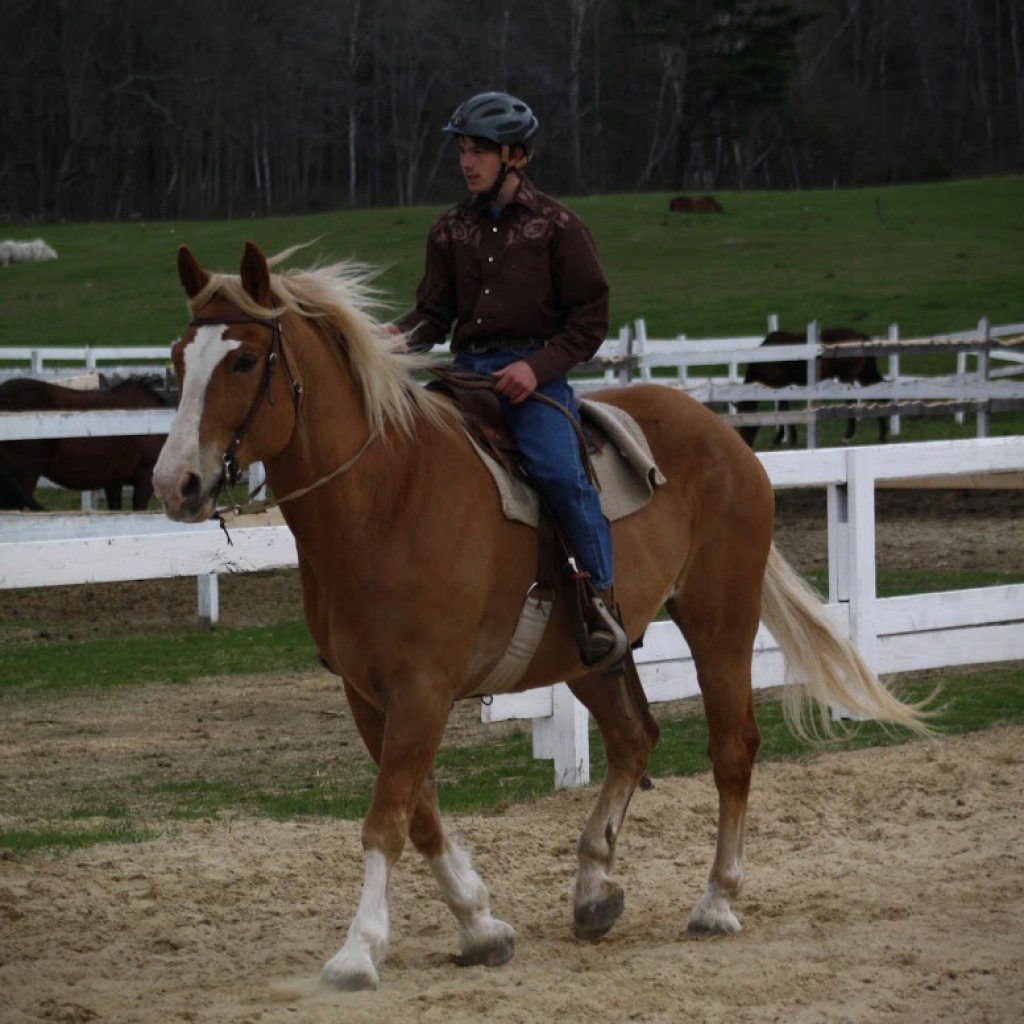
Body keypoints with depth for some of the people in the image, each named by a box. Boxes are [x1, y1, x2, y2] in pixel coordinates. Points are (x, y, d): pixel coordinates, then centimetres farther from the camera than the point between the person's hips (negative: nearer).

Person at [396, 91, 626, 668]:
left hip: (534, 371, -5)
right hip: (468, 369, 5)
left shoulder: (556, 225, 2)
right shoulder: (452, 231, 15)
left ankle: (603, 598, -17)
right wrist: (399, 339, -9)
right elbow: (434, 315, 14)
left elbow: (590, 318, 0)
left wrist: (537, 367, -15)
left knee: (559, 469, -29)